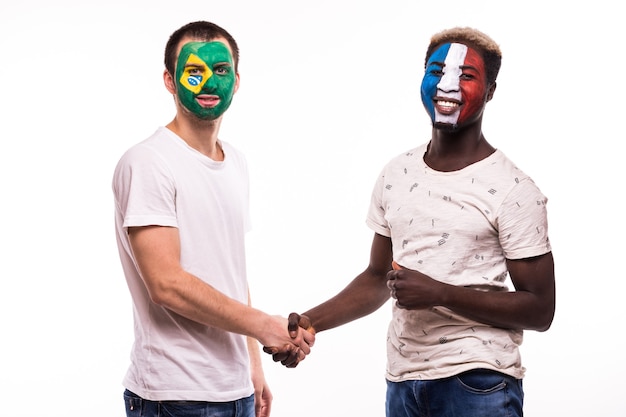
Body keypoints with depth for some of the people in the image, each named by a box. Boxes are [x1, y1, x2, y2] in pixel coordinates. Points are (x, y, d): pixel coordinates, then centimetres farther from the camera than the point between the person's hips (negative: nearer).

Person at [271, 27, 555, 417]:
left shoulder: (513, 190, -11)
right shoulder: (396, 175, 6)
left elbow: (540, 310, -11)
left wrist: (440, 293, -21)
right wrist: (309, 323, -1)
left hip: (477, 383, -5)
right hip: (402, 380, 5)